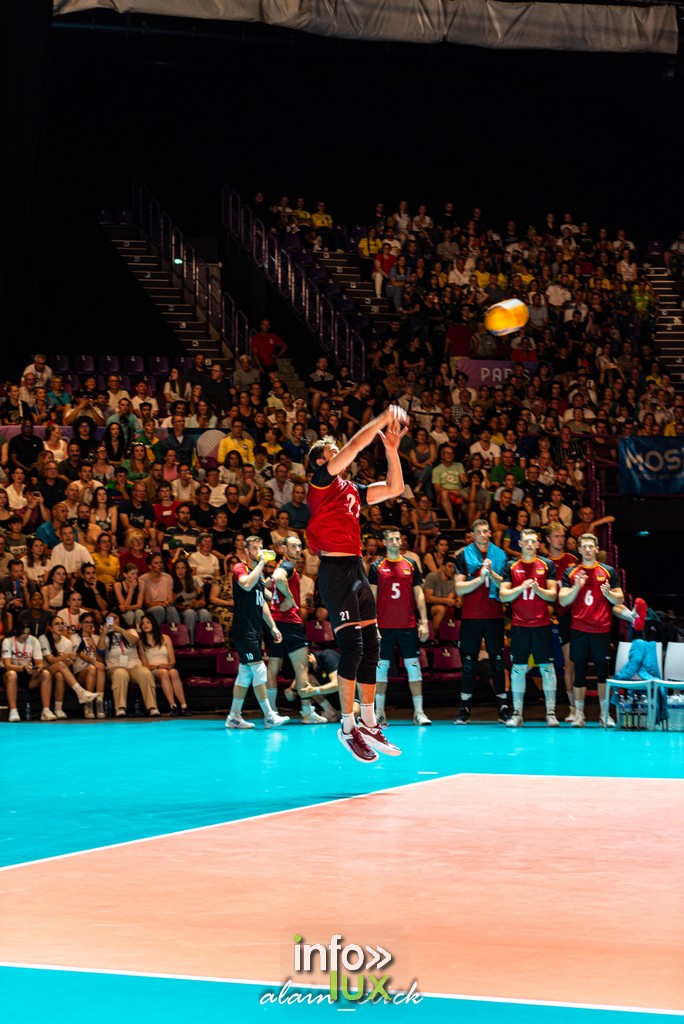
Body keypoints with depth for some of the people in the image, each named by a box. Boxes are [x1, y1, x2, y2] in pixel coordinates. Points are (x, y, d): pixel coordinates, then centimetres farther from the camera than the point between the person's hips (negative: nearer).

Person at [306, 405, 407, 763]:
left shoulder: (352, 489, 20)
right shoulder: (321, 481, -2)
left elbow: (394, 488, 19)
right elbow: (354, 446, -13)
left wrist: (391, 448, 11)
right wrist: (383, 419, -9)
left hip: (356, 569, 8)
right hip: (335, 570, -8)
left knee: (371, 647, 7)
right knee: (352, 646, -14)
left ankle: (369, 725, 12)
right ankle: (348, 727, -9)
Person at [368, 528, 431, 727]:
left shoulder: (411, 565, 8)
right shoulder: (377, 567, 3)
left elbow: (419, 595, 8)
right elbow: (371, 597, 1)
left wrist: (424, 622, 0)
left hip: (408, 626, 1)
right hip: (384, 626, -1)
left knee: (413, 666, -1)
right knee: (381, 667, 3)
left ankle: (419, 712, 1)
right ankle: (379, 712, 9)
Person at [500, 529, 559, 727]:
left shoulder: (547, 565, 4)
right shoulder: (511, 567, 6)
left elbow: (552, 595, 0)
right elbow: (503, 596, 0)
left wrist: (537, 589, -17)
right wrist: (522, 587, -14)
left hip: (542, 625, -1)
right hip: (519, 625, 1)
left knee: (547, 667, -1)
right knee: (518, 668, 2)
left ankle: (551, 712, 2)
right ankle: (517, 713, 7)